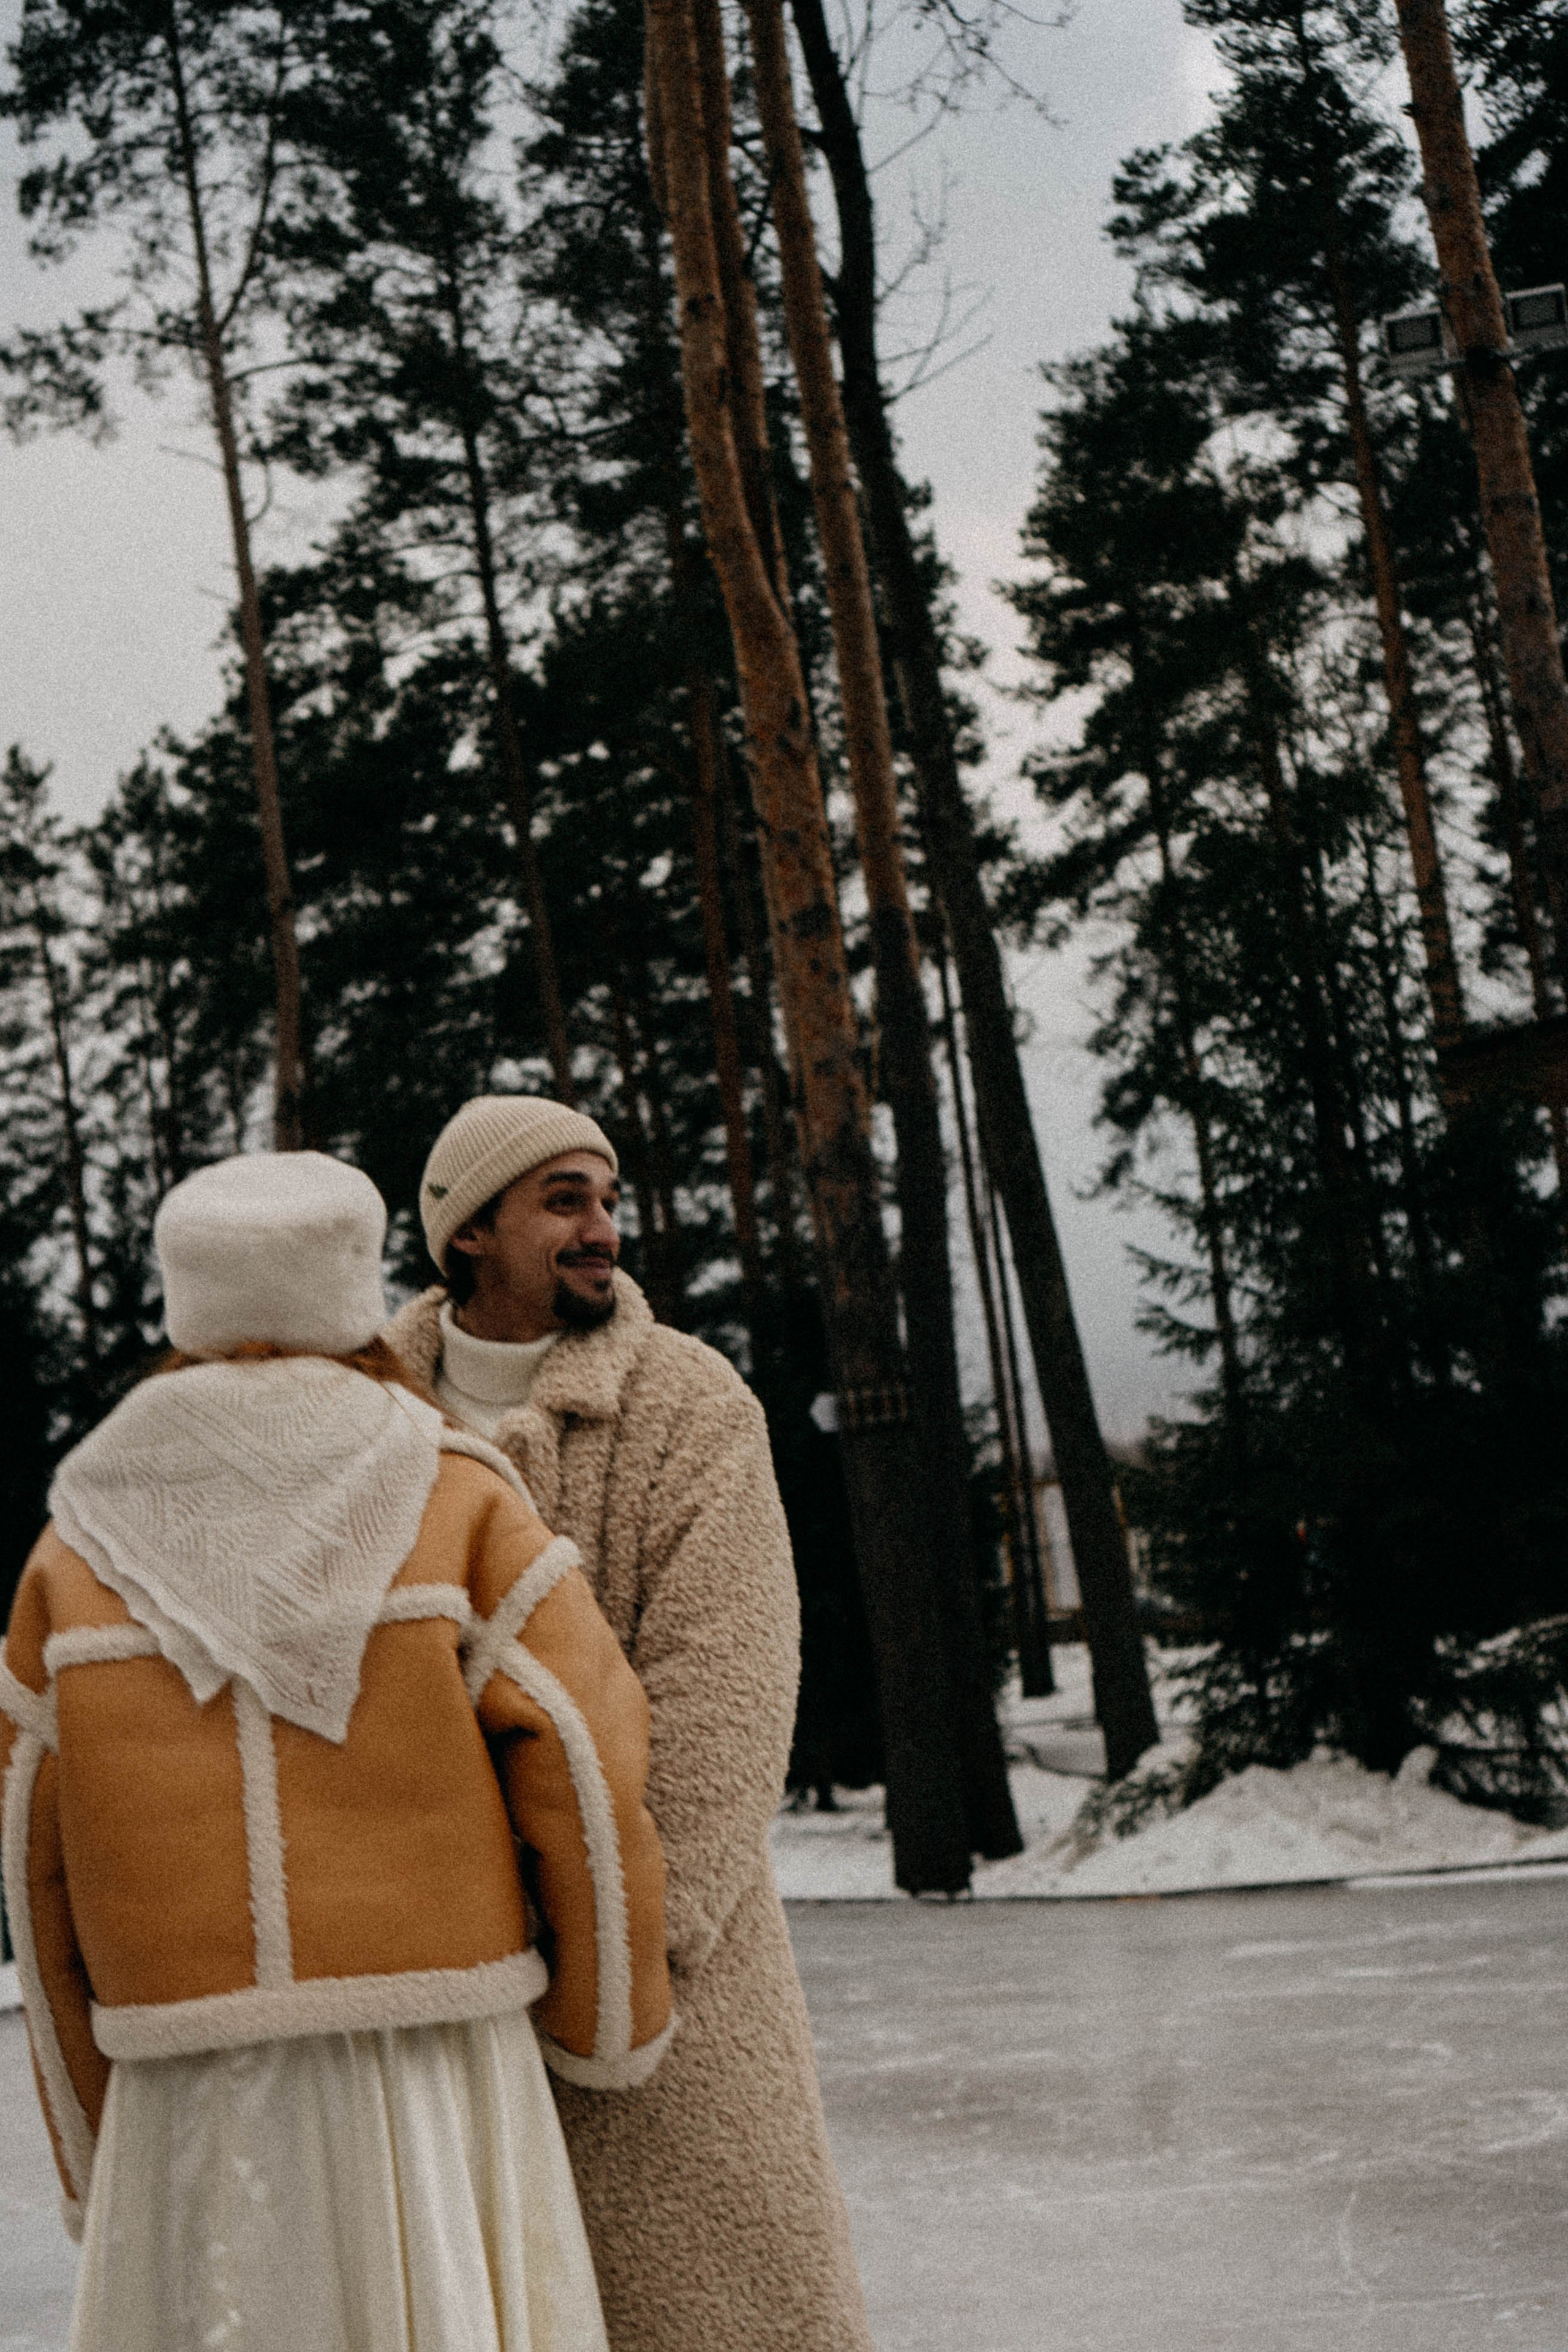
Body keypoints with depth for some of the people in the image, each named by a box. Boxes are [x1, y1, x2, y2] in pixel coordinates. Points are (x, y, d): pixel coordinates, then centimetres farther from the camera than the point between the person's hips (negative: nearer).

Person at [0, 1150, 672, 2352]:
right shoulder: (456, 1502, -2)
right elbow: (590, 1784, -8)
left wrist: (100, 2156, 13)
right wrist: (613, 2031, 6)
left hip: (192, 2113, 3)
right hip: (432, 2108, -2)